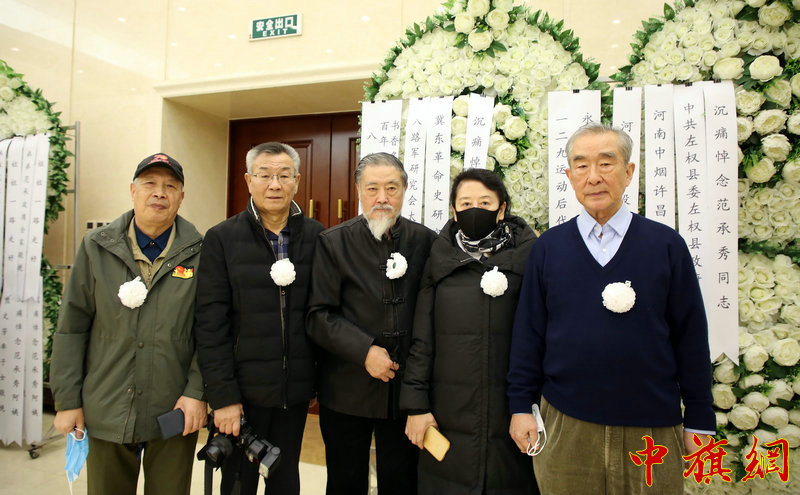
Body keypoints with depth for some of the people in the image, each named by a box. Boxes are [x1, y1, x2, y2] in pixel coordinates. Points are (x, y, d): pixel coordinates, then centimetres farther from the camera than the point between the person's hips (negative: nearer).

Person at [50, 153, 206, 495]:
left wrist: (197, 392, -9)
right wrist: (67, 400, 1)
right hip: (106, 412, 1)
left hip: (174, 415, -1)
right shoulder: (96, 248, 1)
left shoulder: (198, 253, -3)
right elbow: (71, 329, 2)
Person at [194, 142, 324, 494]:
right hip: (244, 390, -2)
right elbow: (210, 323, -7)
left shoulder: (315, 236, 1)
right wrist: (222, 396, -11)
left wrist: (322, 380, 2)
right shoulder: (221, 238, -4)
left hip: (296, 390, 2)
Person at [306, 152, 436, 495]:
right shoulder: (333, 242, -3)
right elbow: (319, 316, -7)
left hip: (406, 389, 1)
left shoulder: (425, 241, 0)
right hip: (347, 391, -1)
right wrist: (364, 351, -17)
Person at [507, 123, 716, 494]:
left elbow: (691, 336, 1)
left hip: (652, 428, 0)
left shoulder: (667, 244, -1)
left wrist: (700, 421, 3)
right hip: (565, 427, 1)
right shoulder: (547, 247, 0)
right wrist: (520, 407, 1)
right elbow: (528, 333, 2)